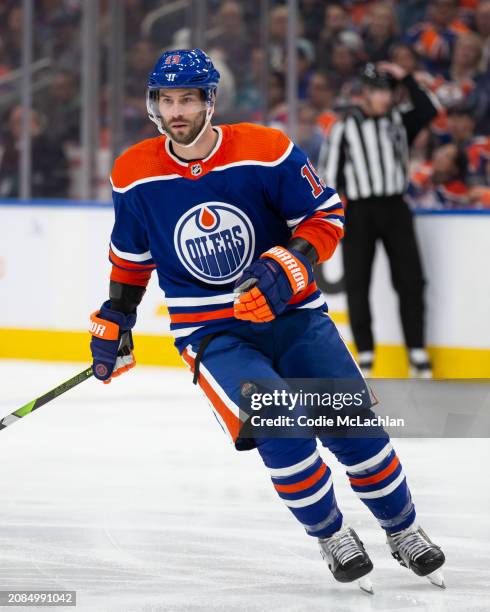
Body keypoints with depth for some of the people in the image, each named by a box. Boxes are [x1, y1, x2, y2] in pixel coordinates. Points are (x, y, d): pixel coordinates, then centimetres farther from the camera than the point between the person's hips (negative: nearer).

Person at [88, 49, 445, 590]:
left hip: (291, 313, 0)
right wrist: (114, 321, 14)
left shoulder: (265, 152, -12)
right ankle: (331, 536, -4)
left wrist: (287, 267, -20)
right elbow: (131, 255, 13)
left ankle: (403, 530, 17)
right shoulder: (135, 175, -4)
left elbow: (326, 215, -5)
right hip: (210, 332, 0)